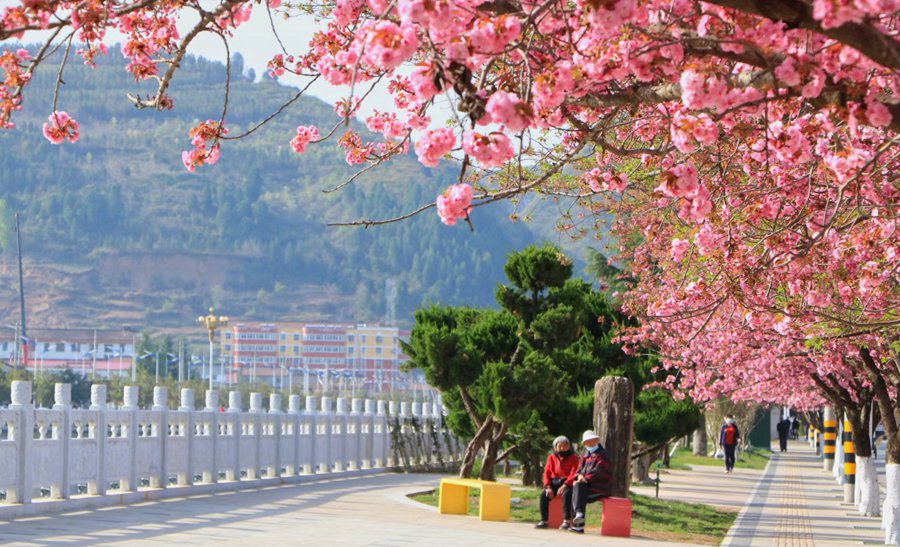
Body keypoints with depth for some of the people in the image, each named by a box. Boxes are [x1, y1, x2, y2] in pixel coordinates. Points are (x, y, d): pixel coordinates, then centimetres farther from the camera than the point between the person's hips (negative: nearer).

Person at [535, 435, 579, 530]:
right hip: (554, 482, 4)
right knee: (544, 494, -24)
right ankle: (544, 521, -18)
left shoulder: (573, 457, 0)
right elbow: (547, 473, 7)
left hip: (567, 483, -4)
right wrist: (548, 487, -11)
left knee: (566, 494, -36)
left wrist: (564, 486, -25)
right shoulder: (552, 457, 12)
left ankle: (567, 521, -31)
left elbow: (573, 474, -12)